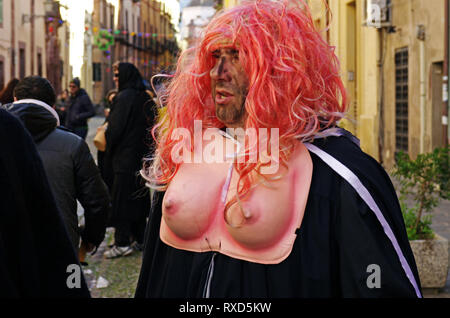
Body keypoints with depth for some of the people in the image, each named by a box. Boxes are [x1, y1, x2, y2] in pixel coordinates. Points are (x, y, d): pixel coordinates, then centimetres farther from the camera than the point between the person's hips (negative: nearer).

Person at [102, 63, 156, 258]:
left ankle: (122, 243, -2)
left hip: (124, 156, -8)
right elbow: (150, 126, 11)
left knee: (121, 198, -2)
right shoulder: (144, 97, 7)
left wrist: (107, 153, -4)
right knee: (139, 196, 14)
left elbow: (116, 128, -17)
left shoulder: (124, 97, -16)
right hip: (142, 155, 8)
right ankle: (140, 238, 21)